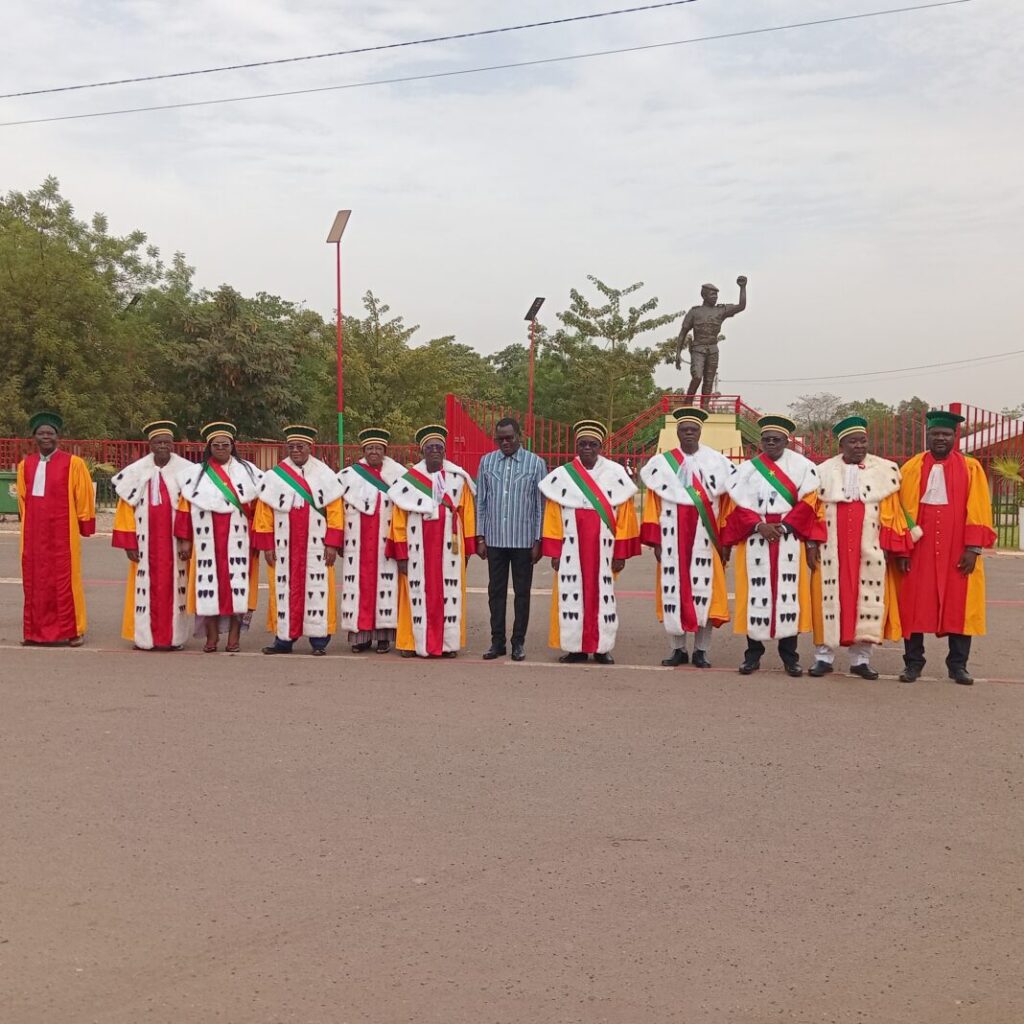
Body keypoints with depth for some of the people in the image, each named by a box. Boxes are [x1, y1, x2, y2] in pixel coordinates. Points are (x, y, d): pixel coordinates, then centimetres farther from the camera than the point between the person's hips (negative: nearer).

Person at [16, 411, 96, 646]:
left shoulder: (73, 464, -4)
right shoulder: (26, 465, 9)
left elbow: (84, 497, 0)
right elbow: (23, 498, 18)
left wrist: (85, 526, 2)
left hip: (62, 532, -4)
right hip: (33, 533, 4)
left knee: (64, 581, -1)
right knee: (34, 581, 6)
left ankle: (73, 630, 7)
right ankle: (36, 631, 14)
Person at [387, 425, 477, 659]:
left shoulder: (458, 478, 3)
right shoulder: (409, 480, -1)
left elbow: (467, 515, 6)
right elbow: (398, 520, 0)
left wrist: (467, 549, 3)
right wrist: (401, 554, -4)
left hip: (449, 548, 1)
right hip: (418, 549, -1)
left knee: (448, 594, 2)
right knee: (418, 593, 0)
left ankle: (448, 643, 8)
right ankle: (414, 642, 6)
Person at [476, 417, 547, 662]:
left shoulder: (535, 463, -1)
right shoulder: (487, 461, 6)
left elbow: (541, 504, 0)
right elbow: (480, 501, 8)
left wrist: (538, 540, -3)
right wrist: (480, 536, 4)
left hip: (523, 539, -2)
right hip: (494, 539, 2)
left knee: (522, 592, 6)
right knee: (496, 591, 7)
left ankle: (519, 642, 15)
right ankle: (497, 641, 16)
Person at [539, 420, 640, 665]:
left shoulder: (616, 475, 1)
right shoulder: (561, 476, 3)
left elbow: (624, 516, 0)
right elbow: (553, 517, 1)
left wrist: (621, 552, -4)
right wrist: (555, 552, -4)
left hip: (603, 549, 0)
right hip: (571, 550, 1)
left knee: (602, 595, 1)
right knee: (572, 595, 1)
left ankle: (601, 647, 9)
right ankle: (576, 647, 7)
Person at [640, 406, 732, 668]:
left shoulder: (716, 462, 4)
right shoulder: (662, 463, 5)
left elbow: (725, 503, 4)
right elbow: (653, 504, 3)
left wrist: (725, 540, -1)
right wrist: (655, 541, -3)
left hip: (704, 538, 0)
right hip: (672, 539, 0)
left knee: (704, 590, -1)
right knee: (673, 591, 1)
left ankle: (701, 651, 7)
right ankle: (678, 649, 10)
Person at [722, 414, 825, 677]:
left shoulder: (802, 466, 5)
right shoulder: (746, 468, 9)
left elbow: (808, 503, -1)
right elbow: (738, 504, 1)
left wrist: (783, 526, -12)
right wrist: (759, 525, -14)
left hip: (790, 539, -1)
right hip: (754, 539, 1)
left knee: (788, 594, -1)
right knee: (755, 594, 2)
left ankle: (789, 655, 7)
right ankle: (753, 653, 9)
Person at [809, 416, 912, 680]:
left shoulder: (885, 471, 5)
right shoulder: (824, 471, 6)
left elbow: (891, 512, 3)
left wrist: (890, 547, -4)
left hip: (870, 550, 0)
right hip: (832, 549, 0)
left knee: (867, 600, 2)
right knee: (830, 598, 2)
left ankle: (860, 658, 11)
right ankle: (824, 656, 9)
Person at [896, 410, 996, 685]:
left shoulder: (971, 468, 3)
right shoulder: (911, 468, 4)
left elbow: (977, 510, -1)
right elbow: (903, 509, 2)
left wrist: (973, 548, -9)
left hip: (958, 549, 0)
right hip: (919, 548, 0)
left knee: (958, 605, 4)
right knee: (915, 605, 2)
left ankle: (958, 665, 13)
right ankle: (913, 663, 10)